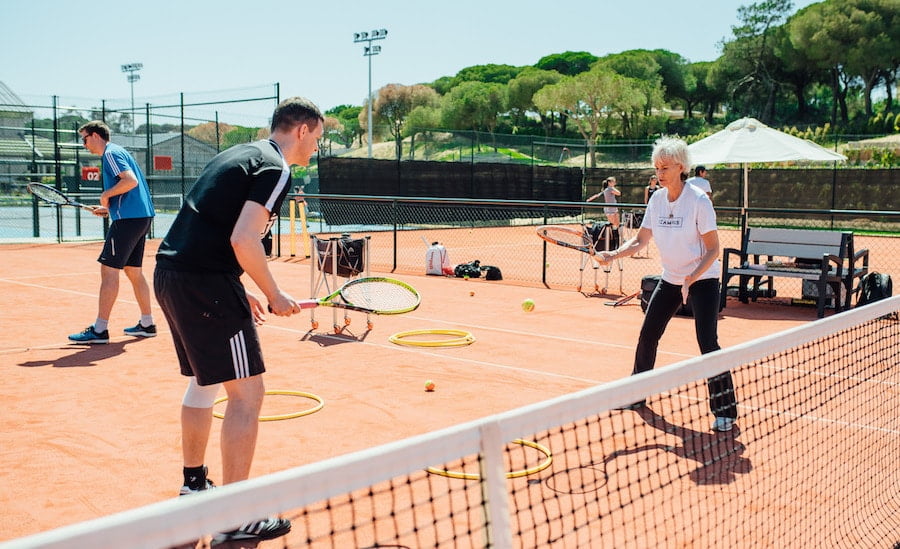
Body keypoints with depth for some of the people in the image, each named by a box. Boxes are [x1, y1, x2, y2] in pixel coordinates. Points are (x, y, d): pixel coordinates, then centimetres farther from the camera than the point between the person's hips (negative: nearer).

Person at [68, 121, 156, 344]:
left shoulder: (111, 153, -8)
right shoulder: (117, 152, 23)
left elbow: (131, 181, -23)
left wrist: (105, 195, -11)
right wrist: (109, 208, 18)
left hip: (128, 219, -10)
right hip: (142, 216, 10)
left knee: (109, 270, -8)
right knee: (134, 271, 15)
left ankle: (100, 329, -8)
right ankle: (147, 324, 20)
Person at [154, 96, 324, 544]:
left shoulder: (237, 155, 20)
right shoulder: (275, 169, -9)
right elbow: (243, 239, -21)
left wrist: (238, 292, 22)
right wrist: (274, 296, -9)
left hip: (170, 272, 10)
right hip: (203, 283, -10)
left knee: (203, 381, 24)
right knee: (247, 393, -5)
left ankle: (194, 486, 38)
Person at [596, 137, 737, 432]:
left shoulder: (699, 201, -18)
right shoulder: (657, 199, -1)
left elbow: (713, 249, -15)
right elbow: (640, 240, 4)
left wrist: (691, 279, -25)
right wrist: (613, 254, -13)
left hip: (702, 279, -6)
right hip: (670, 278, 6)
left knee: (707, 344, -15)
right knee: (647, 337, 8)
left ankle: (725, 410, -3)